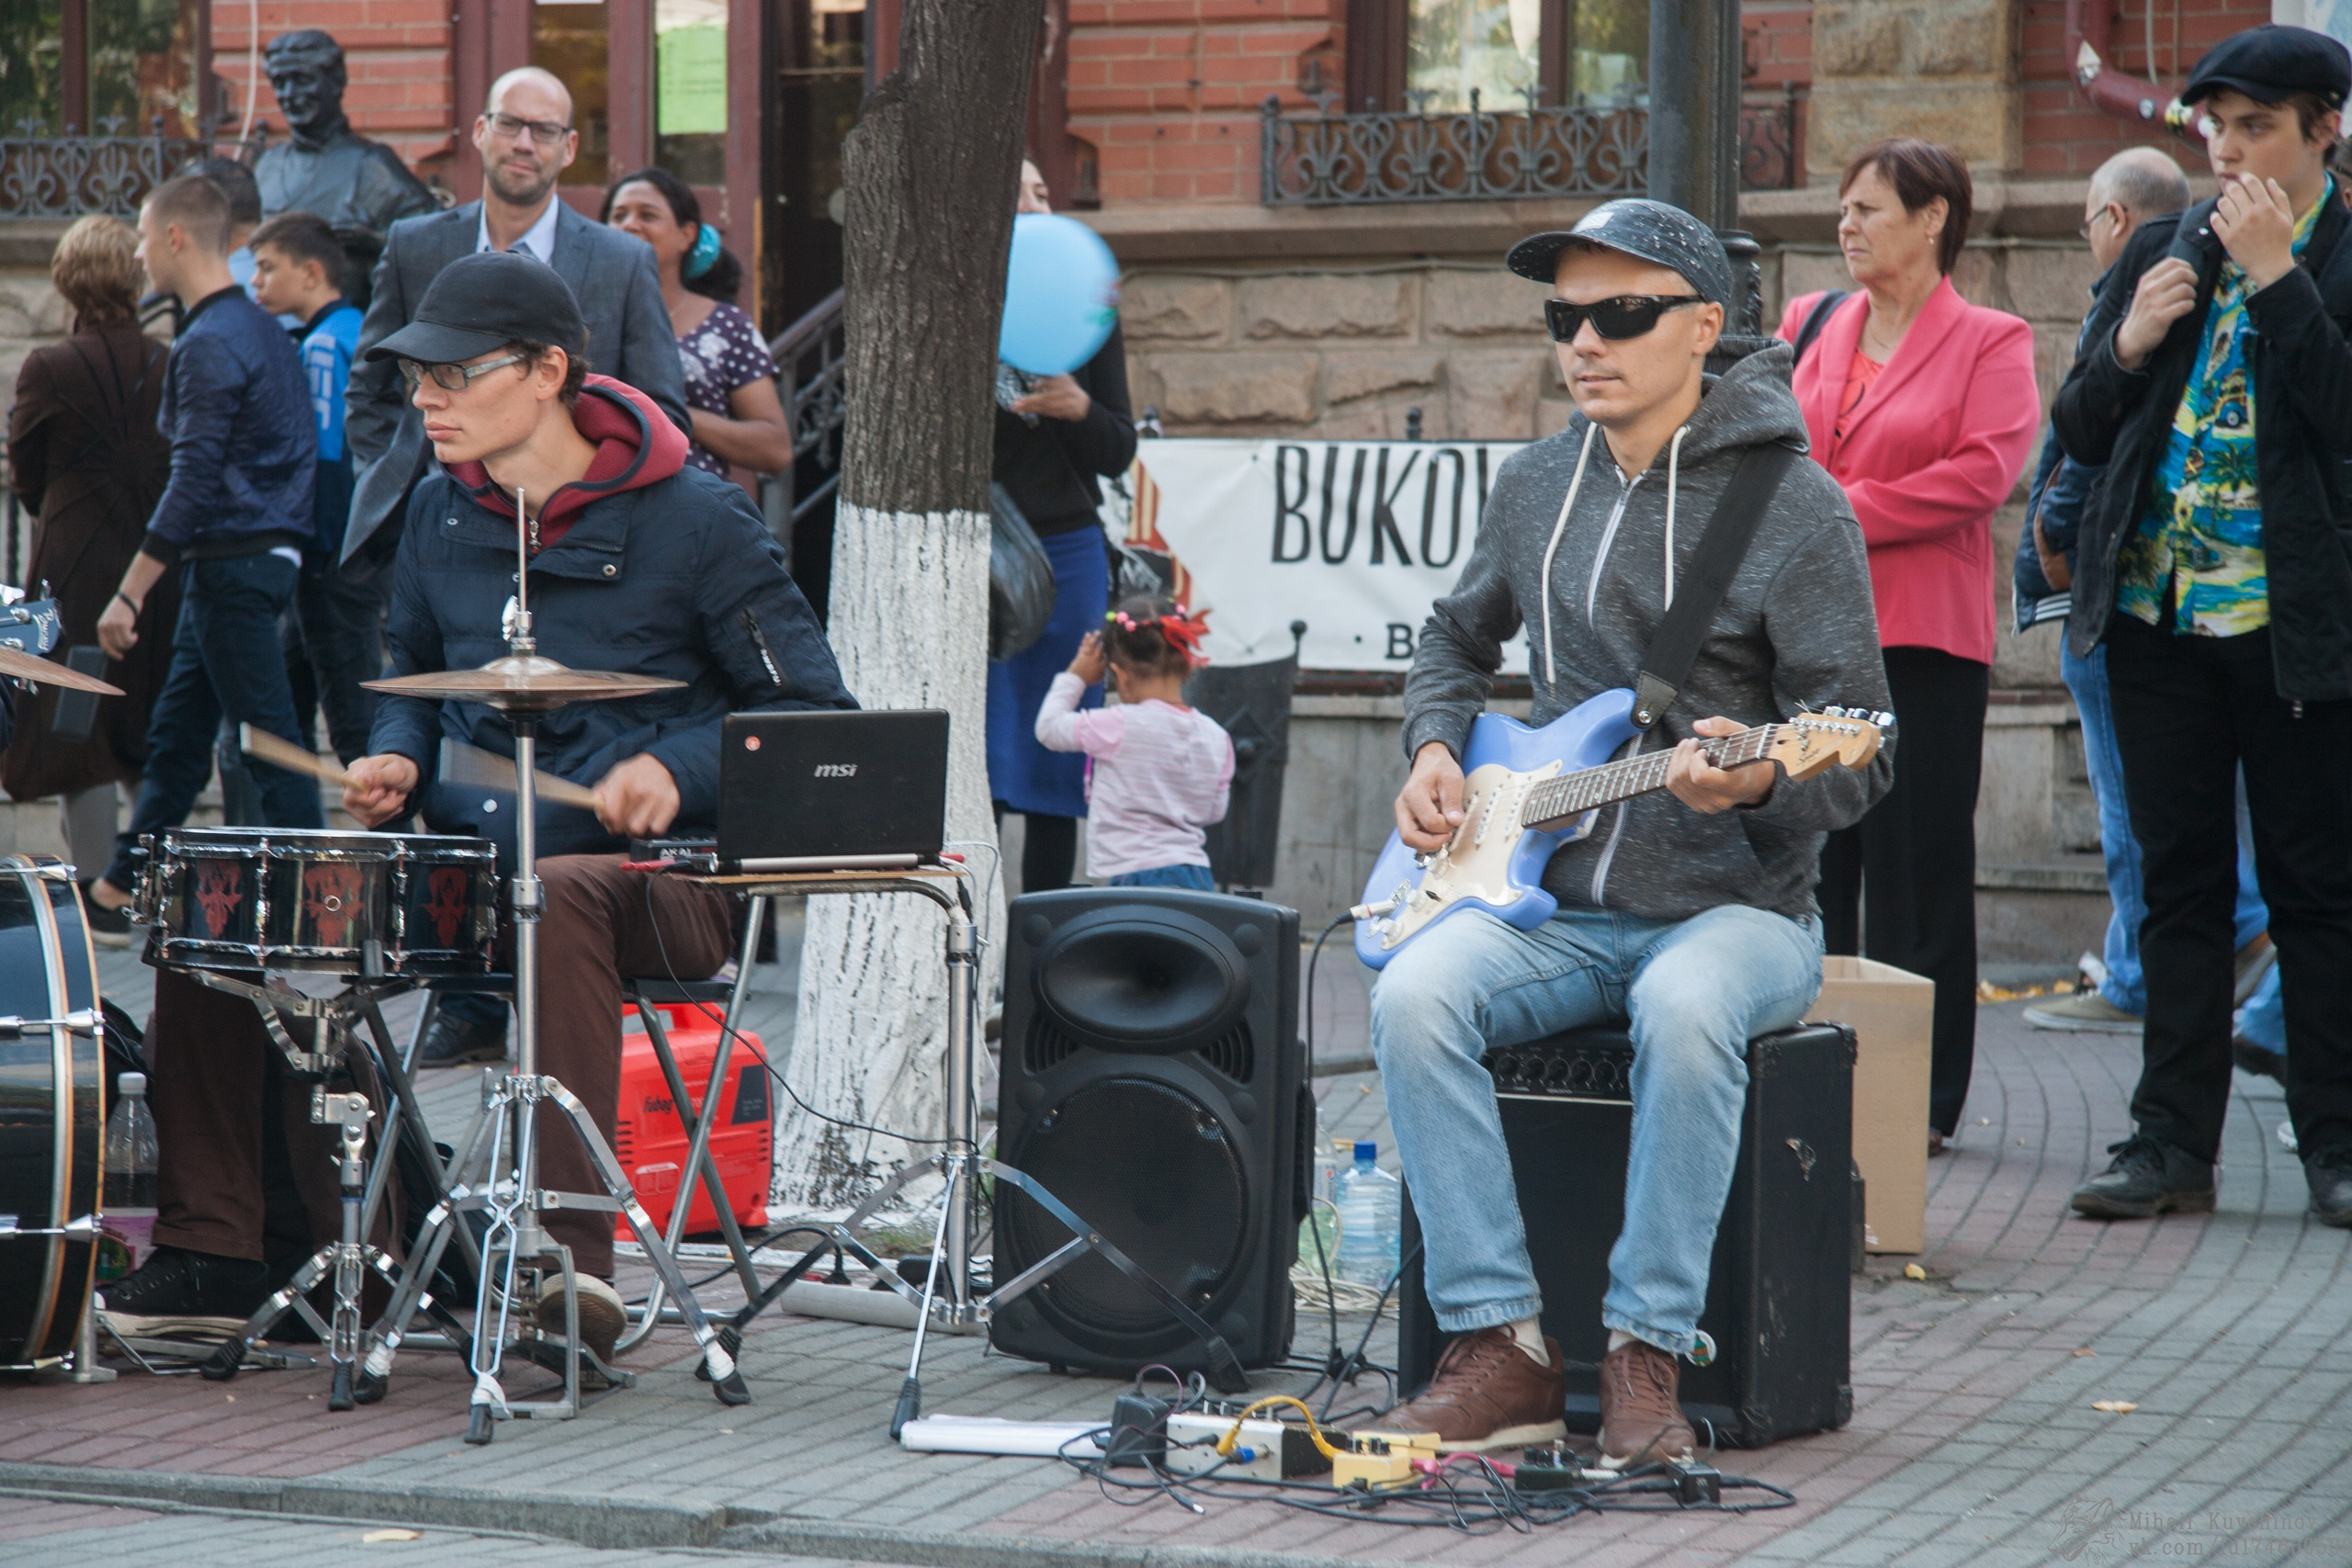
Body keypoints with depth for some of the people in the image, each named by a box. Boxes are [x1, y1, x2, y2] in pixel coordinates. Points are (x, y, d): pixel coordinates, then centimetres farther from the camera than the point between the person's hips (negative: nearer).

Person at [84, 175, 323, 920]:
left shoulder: (209, 344, -16)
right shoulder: (264, 330, 14)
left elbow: (193, 485, -21)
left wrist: (129, 594, -19)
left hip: (232, 564, -10)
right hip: (267, 552, 10)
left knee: (269, 736, -7)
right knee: (175, 729, 15)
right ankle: (128, 880, 22)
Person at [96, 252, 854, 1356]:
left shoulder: (689, 520, -7)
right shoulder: (441, 514, 10)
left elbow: (812, 712, -5)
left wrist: (678, 768, -21)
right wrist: (396, 758, 4)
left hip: (654, 873, -6)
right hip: (464, 866, 6)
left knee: (560, 894, -42)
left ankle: (575, 1262, -46)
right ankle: (212, 1252, 0)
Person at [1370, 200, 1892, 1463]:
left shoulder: (1792, 507, -6)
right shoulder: (1534, 486, 11)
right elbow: (1456, 637, 30)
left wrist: (1760, 780, -29)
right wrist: (1436, 753, 10)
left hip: (1735, 907, -4)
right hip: (1553, 904, 4)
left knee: (1684, 1009, -38)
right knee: (1414, 994, -26)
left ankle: (1646, 1357, -27)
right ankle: (1501, 1347, -23)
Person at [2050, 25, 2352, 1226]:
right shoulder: (2162, 255, 11)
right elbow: (2080, 433, 12)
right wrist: (2128, 345, -7)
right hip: (2160, 617, 4)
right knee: (2180, 880, 7)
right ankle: (2173, 1141, 11)